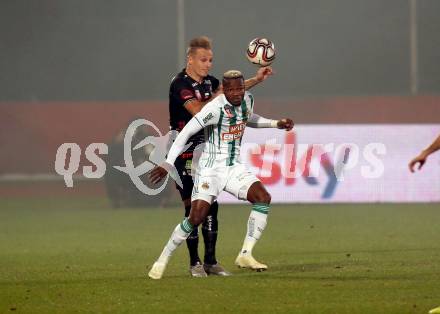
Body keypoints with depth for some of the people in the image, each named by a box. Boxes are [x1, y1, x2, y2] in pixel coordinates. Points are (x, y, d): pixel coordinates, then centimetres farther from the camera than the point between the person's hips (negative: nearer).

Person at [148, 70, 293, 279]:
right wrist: (168, 164, -24)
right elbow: (186, 132, -20)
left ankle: (245, 255, -12)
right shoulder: (215, 108, -21)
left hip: (234, 168, 6)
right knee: (196, 217, -16)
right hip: (211, 169, -6)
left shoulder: (247, 100, 2)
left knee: (263, 198, -16)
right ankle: (162, 261, 2)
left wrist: (276, 124, 17)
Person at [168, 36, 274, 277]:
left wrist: (256, 79, 10)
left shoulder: (208, 81, 9)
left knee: (211, 205, 6)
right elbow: (198, 111, -27)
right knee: (193, 207, -5)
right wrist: (217, 97, -17)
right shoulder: (180, 84, -15)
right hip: (185, 155, -7)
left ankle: (211, 261, 12)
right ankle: (195, 263, 3)